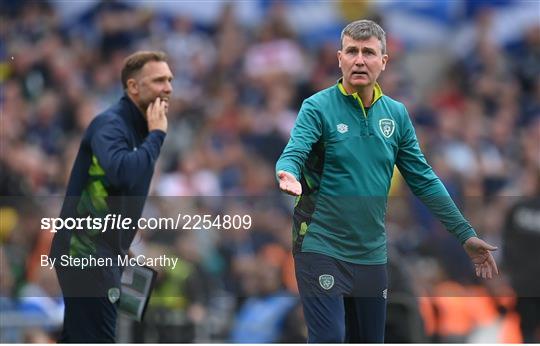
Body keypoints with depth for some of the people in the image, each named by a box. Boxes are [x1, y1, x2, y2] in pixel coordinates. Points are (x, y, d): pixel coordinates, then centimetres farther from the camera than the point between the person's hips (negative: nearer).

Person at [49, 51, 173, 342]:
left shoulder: (139, 127, 12)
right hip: (87, 251, -10)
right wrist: (156, 134, -24)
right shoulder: (110, 124, -17)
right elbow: (124, 172, -36)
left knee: (77, 341, 13)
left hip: (100, 250, 10)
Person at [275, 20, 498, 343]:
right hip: (322, 247, -5)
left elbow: (424, 180, 11)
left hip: (372, 255, 5)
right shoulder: (318, 107, -8)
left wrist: (466, 234, 9)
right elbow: (293, 154, -21)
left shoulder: (397, 114, 6)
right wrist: (289, 175, -46)